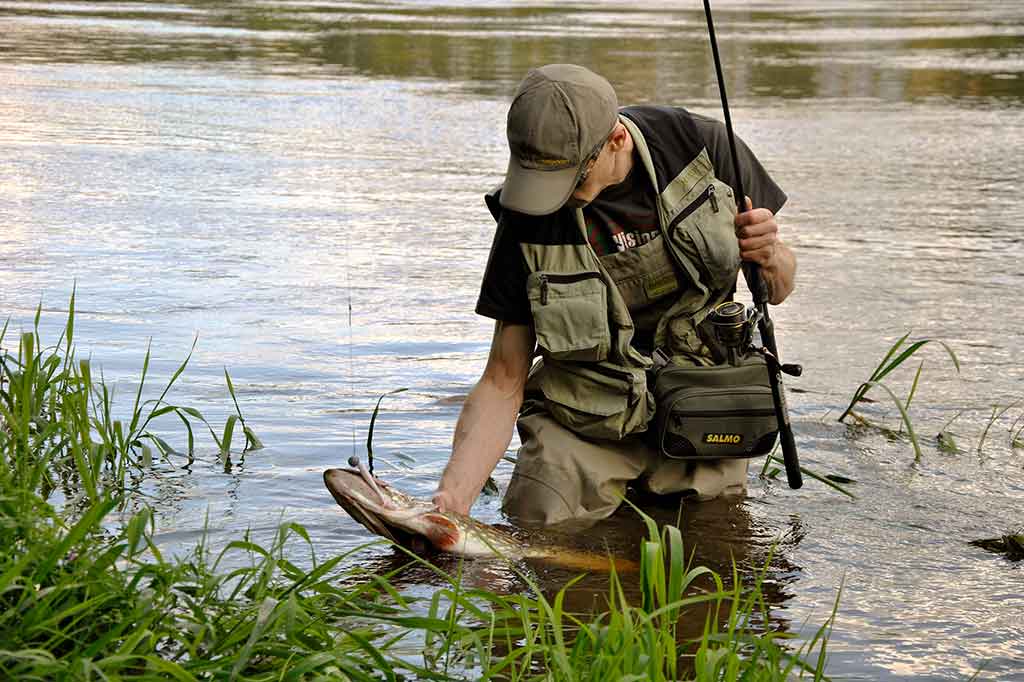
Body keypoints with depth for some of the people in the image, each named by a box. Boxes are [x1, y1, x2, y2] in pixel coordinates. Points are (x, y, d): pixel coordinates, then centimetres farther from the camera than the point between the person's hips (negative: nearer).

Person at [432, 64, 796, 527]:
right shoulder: (529, 218, -16)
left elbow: (777, 291, 1)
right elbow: (503, 384, -12)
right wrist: (450, 500, -26)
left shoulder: (701, 146, -13)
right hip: (584, 430, -1)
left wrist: (769, 258, -24)